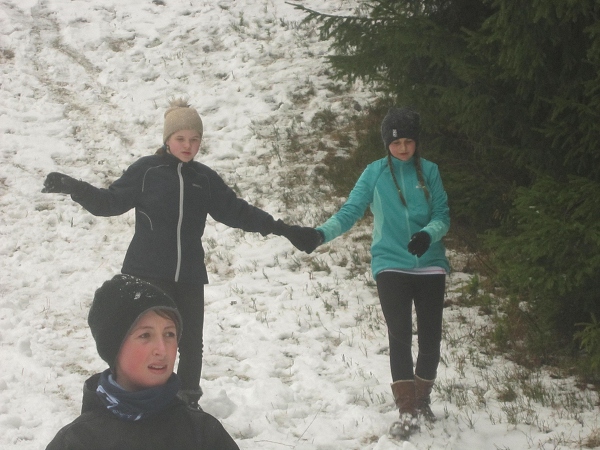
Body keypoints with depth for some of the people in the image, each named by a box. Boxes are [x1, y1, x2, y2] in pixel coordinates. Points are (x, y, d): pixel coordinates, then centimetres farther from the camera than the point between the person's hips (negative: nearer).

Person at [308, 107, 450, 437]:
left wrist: (428, 234, -22)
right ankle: (408, 411, -4)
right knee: (400, 336, -9)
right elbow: (350, 212, -6)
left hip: (430, 266, 2)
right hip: (391, 265, -2)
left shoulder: (429, 171, 3)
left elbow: (442, 215, 0)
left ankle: (422, 400, 27)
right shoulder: (375, 173, 0)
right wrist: (322, 233, -23)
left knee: (430, 338, 5)